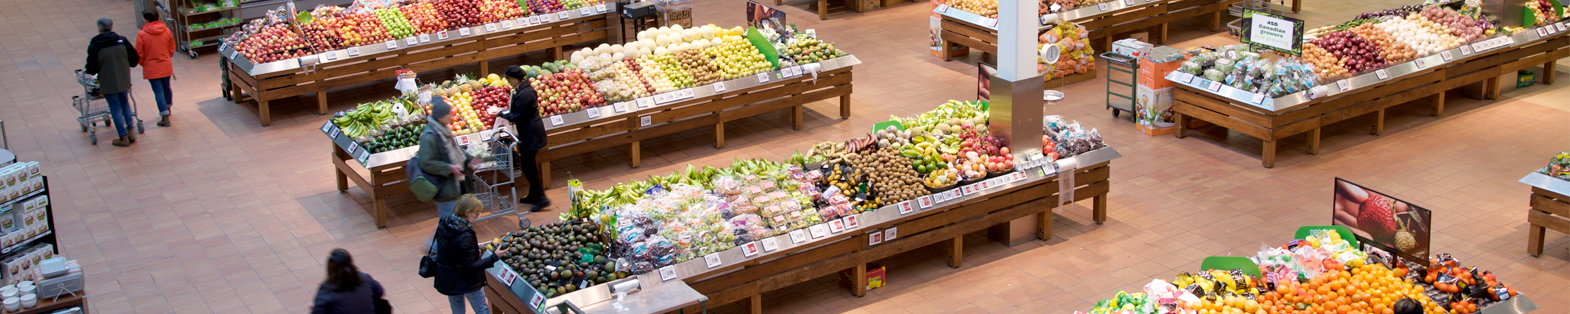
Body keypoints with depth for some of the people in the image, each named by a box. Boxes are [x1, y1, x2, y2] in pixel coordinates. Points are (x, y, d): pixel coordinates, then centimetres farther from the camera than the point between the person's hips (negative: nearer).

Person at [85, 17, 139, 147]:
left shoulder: (94, 46, -12)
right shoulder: (122, 41, -5)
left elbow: (92, 68, -11)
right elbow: (135, 58, 1)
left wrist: (86, 70, 12)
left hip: (108, 83, -3)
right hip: (124, 80, 3)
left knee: (115, 108, 6)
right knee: (125, 103, 22)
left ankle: (123, 137, 10)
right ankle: (131, 131, 18)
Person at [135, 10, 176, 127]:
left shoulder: (142, 34, -15)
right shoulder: (167, 31, -3)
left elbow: (139, 54, -10)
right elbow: (172, 49, 6)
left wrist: (142, 63, 10)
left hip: (151, 68, -4)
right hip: (166, 66, 4)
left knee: (158, 91, -1)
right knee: (166, 87, 21)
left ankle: (165, 117, -2)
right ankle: (168, 108, 42)